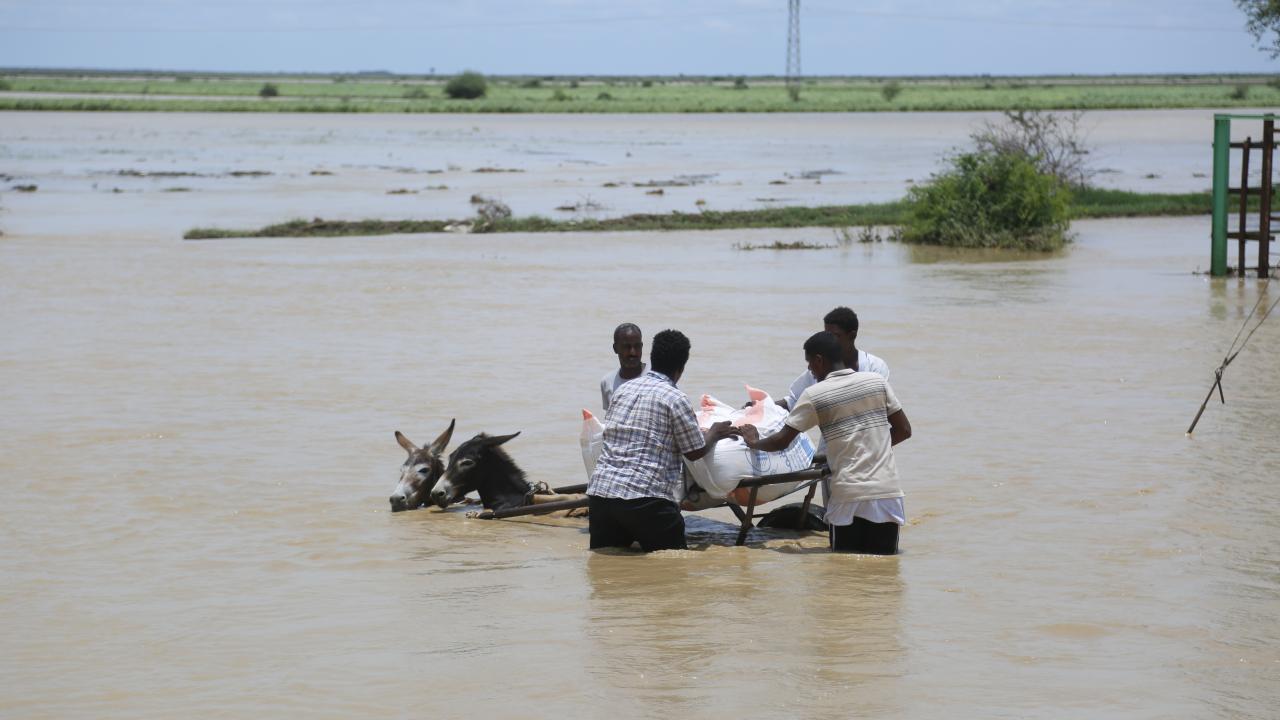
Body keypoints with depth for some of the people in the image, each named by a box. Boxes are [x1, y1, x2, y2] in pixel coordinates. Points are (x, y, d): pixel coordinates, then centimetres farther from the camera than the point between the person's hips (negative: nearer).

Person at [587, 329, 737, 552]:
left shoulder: (623, 389, 15)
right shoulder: (675, 399, -3)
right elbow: (695, 452, 2)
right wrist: (714, 434, 24)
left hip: (599, 490, 5)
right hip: (644, 496, -5)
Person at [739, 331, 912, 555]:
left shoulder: (814, 395, -3)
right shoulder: (877, 381, 6)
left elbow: (782, 441, 0)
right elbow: (904, 430, 10)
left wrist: (754, 443, 20)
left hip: (847, 496, -2)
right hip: (887, 492, 2)